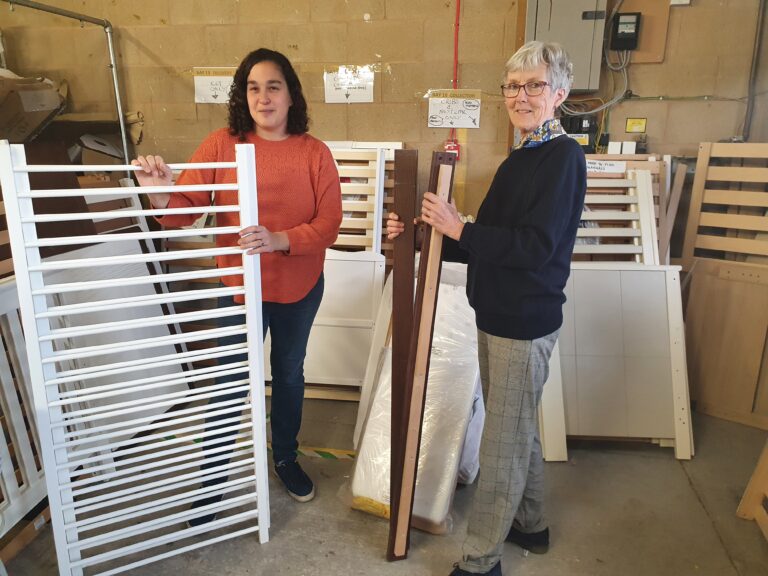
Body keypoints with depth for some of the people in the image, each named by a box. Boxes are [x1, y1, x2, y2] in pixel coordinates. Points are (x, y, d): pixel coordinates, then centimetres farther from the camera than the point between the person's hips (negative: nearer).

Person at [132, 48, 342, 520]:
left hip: (300, 287, 2)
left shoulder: (314, 152, -7)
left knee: (289, 374, 19)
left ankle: (286, 458, 43)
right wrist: (162, 197, -37)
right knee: (231, 383, 7)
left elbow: (329, 223, -13)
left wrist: (279, 240, -29)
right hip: (240, 285, -1)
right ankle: (213, 477, 29)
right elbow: (186, 209, -14)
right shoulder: (222, 144, -8)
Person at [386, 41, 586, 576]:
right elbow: (488, 244, 12)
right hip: (497, 316, 9)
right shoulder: (520, 160, 13)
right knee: (519, 429, 22)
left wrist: (460, 229, -21)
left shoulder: (564, 157, -14)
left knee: (503, 444, 2)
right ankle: (530, 524, 42)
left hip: (525, 322, -9)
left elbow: (536, 245, -24)